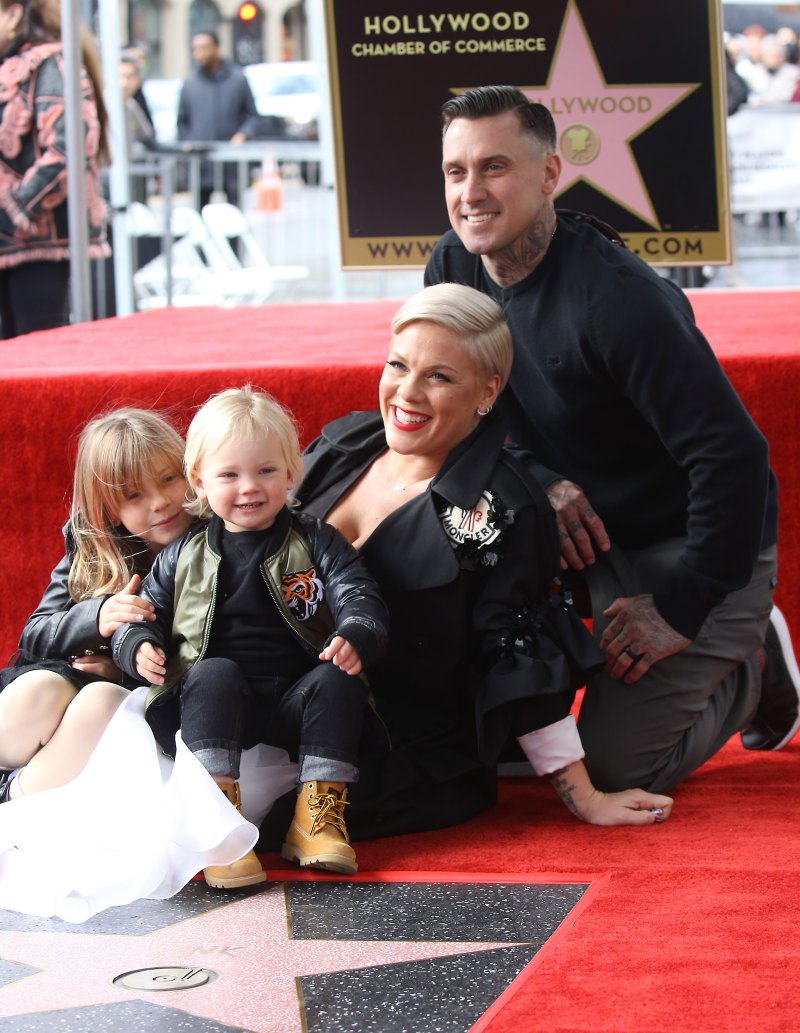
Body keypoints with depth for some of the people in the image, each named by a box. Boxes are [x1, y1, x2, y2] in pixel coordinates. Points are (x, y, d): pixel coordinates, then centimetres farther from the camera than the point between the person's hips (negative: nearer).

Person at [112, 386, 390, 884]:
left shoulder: (317, 543, 8)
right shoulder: (183, 557, 12)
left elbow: (360, 597, -3)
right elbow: (143, 614, 16)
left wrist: (356, 639, -27)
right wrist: (139, 647, -9)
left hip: (295, 703, 0)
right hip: (214, 709, 0)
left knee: (335, 680, -29)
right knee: (214, 674, -32)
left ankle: (317, 819, -28)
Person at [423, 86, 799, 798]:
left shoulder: (615, 296, -28)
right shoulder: (455, 267, -5)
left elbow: (733, 452, -29)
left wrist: (682, 611, -24)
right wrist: (537, 481, -15)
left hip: (688, 544, -6)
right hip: (576, 526, 7)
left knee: (614, 768, -14)